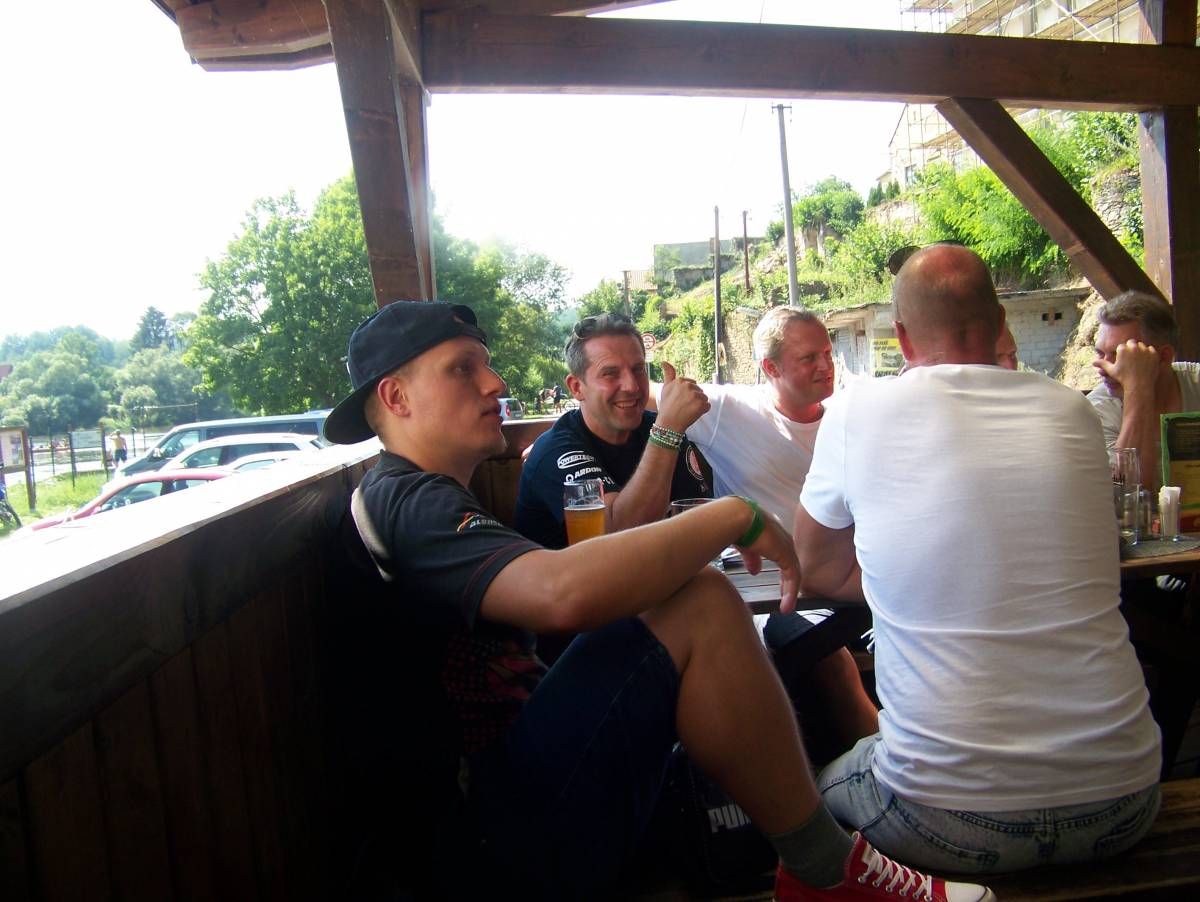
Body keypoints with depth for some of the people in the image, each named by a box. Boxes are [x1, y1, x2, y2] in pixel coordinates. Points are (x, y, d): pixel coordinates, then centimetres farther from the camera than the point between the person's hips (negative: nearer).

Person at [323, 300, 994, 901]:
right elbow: (564, 591, -32)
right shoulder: (404, 501, -14)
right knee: (701, 610, -23)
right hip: (509, 825, -11)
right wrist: (738, 517, -20)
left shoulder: (423, 500, 22)